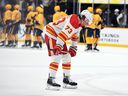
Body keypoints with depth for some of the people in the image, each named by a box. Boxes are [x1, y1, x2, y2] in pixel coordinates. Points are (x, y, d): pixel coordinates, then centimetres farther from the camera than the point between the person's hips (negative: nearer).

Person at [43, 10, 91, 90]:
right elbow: (64, 33, -33)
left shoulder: (79, 24, 10)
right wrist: (58, 46, -37)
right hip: (51, 33, -11)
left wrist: (73, 48, 29)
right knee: (57, 57, -19)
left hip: (58, 36, 11)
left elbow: (75, 37, 26)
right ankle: (51, 80, -19)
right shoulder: (74, 20, -24)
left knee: (67, 57, 12)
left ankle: (67, 79, 22)